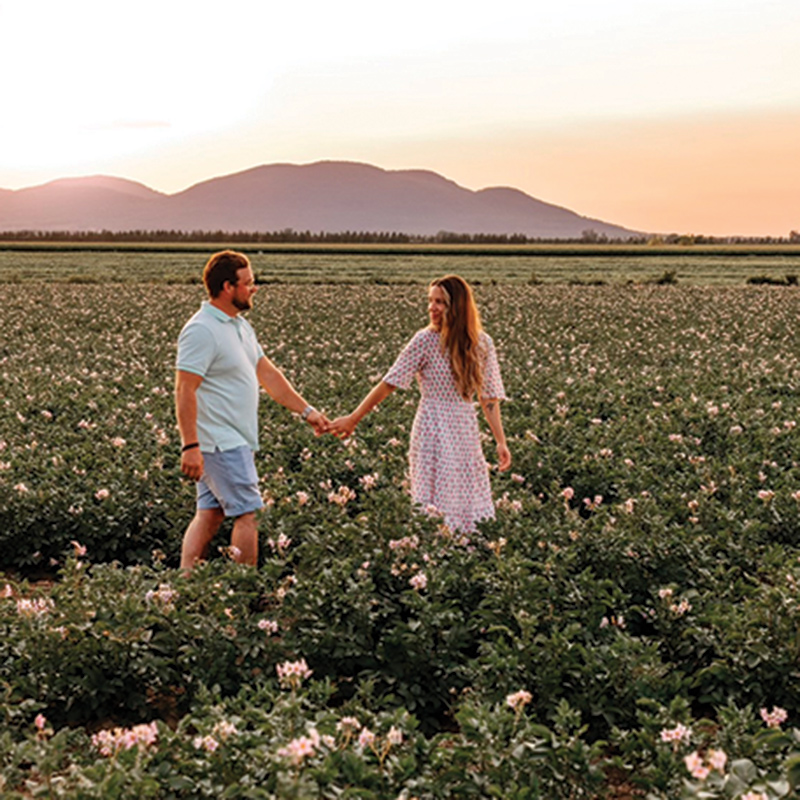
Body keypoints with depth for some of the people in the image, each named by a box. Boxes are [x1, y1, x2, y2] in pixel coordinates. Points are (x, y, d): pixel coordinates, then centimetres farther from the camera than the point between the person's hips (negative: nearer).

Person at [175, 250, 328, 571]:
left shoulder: (240, 325, 14)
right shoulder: (201, 331, -17)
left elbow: (268, 374, 20)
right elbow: (184, 391, -21)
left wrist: (306, 410, 19)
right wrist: (190, 446, -25)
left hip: (233, 441, 10)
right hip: (221, 443, -10)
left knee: (209, 515, 10)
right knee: (247, 514, -5)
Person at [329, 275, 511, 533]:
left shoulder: (481, 343, 3)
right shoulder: (426, 340, -7)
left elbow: (489, 397, 7)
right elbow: (389, 383, -5)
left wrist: (501, 441, 5)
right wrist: (353, 419, -6)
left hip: (465, 433, 3)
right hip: (433, 432, -3)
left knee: (471, 505, 4)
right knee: (436, 504, -1)